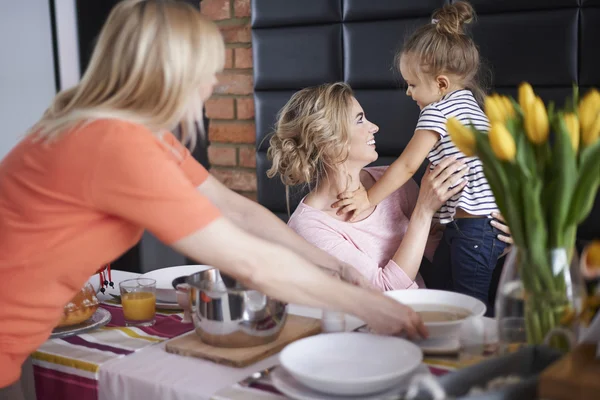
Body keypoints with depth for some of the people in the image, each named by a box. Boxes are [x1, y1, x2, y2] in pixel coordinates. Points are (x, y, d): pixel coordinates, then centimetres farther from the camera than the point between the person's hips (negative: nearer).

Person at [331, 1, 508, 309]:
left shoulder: (437, 111, -13)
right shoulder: (471, 104, 16)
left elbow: (407, 166, -11)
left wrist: (369, 198, -1)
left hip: (472, 225, -10)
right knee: (435, 290, 15)